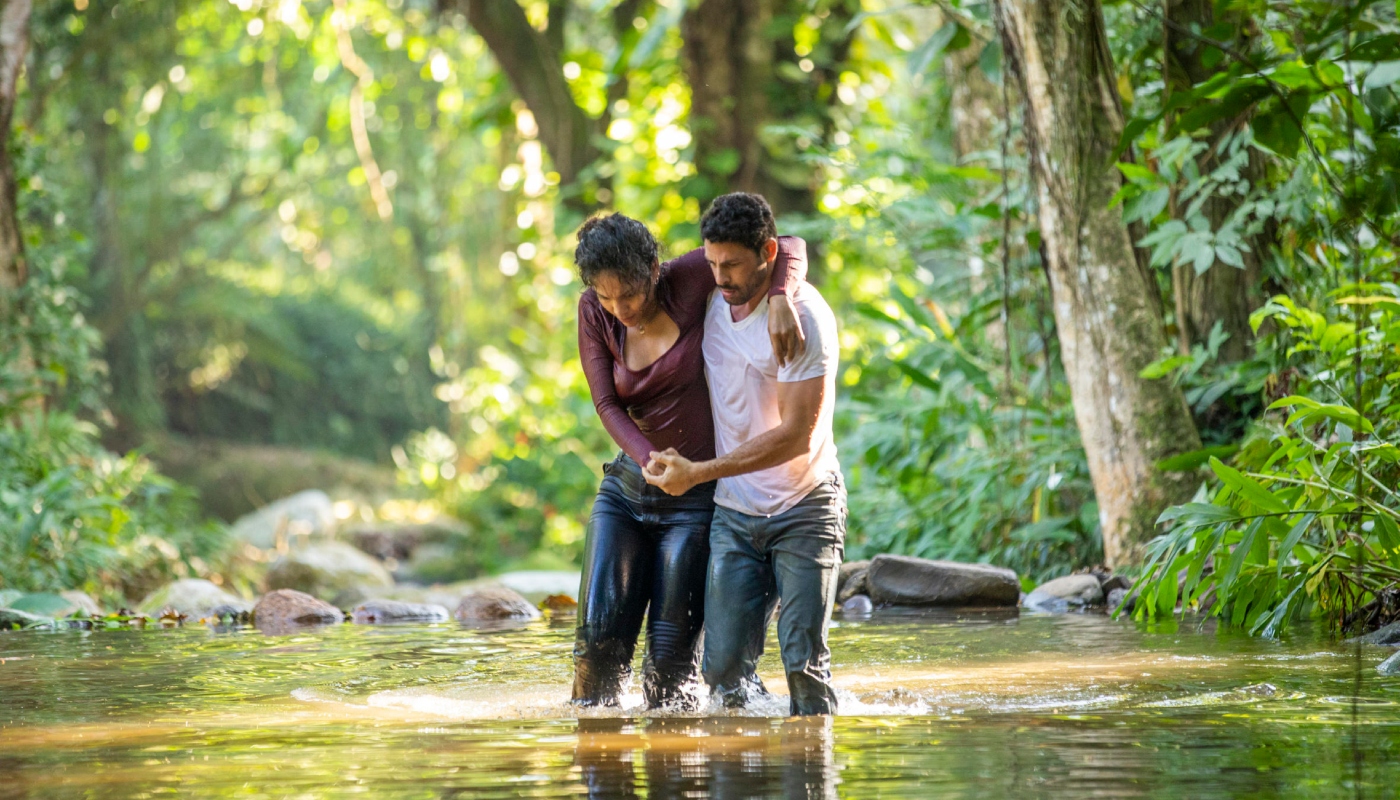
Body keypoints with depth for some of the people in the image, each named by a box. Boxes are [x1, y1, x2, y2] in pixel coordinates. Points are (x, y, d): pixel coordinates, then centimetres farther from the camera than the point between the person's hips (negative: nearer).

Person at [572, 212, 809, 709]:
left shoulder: (687, 282, -11)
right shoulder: (594, 313, -2)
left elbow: (787, 249, -9)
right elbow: (607, 404, -5)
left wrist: (780, 301, -30)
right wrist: (651, 459, -23)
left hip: (696, 498, -3)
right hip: (627, 487, 3)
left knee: (673, 647, -6)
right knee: (600, 629, -7)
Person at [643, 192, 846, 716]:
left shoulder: (805, 317, -17)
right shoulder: (711, 298, 3)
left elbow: (796, 436, -21)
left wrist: (697, 473, -21)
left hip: (803, 512, -5)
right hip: (734, 514, 5)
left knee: (804, 663, -10)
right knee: (724, 667, -4)